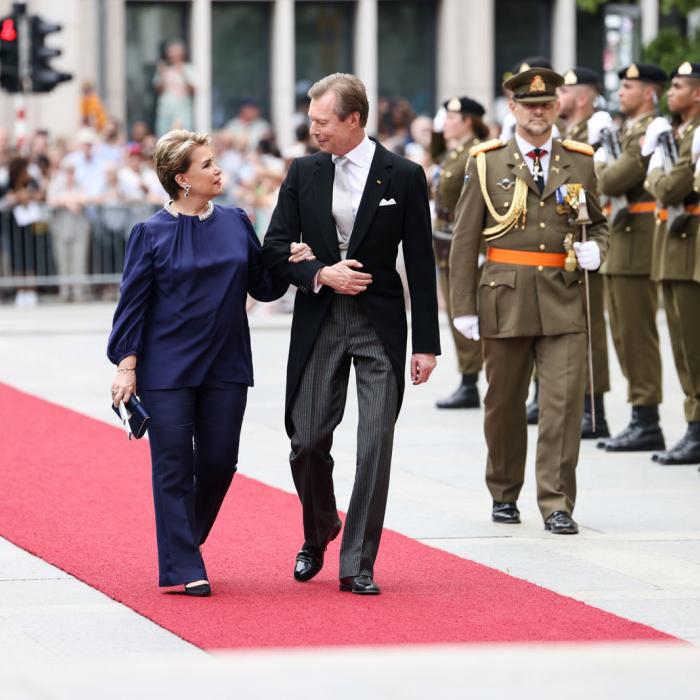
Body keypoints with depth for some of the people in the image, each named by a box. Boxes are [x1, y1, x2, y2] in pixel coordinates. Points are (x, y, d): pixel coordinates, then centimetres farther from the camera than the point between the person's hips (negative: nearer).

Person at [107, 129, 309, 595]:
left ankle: (185, 538, 30)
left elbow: (263, 286, 11)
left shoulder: (236, 224, 6)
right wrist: (126, 366, -8)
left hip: (225, 365, 4)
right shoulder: (153, 234, -4)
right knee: (175, 468, -2)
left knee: (219, 462, 5)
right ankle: (184, 568, 3)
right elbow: (133, 303, -3)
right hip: (167, 368, -4)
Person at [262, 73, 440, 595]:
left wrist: (427, 343, -4)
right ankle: (318, 536, 30)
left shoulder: (403, 177, -3)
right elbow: (275, 247, 6)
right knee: (308, 442, 3)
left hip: (380, 324, -2)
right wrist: (321, 274, -13)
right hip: (317, 323, 2)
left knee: (375, 446, -6)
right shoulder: (304, 172, 4)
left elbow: (421, 264, -2)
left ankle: (357, 565, 0)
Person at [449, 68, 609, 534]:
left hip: (564, 299, 0)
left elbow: (599, 222, 19)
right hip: (506, 298, 0)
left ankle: (558, 505, -6)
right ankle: (504, 494, 26)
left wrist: (596, 249, -5)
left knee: (565, 400, -8)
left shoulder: (580, 162, 8)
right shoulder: (487, 163, 3)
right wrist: (463, 306, -3)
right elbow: (465, 239, 2)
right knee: (504, 403, 9)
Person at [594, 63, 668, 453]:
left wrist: (600, 162, -2)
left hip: (639, 241, -10)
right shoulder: (633, 131, 17)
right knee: (626, 334, 12)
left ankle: (647, 423, -5)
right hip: (621, 243, 10)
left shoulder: (651, 133, -15)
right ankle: (641, 420, 17)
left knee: (638, 334, -7)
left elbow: (612, 183, -20)